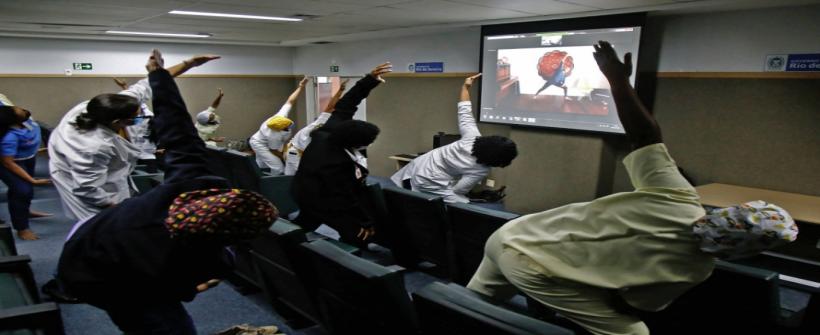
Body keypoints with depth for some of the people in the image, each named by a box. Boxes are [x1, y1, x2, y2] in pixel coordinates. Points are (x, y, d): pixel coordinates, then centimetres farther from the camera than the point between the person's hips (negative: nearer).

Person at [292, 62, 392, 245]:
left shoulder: (330, 131, -19)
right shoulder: (336, 163, -40)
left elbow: (344, 107, -7)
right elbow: (345, 196, -30)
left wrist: (369, 81, -12)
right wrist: (366, 221, -19)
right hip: (322, 201, -9)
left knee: (304, 224, 31)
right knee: (357, 238, -11)